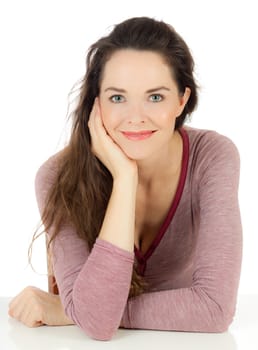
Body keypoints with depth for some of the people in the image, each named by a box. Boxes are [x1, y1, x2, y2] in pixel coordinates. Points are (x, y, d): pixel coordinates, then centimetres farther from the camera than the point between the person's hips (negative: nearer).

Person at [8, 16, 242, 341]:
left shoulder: (213, 158, -18)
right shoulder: (60, 177, -20)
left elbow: (215, 307, -24)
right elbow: (97, 322, -29)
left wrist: (67, 311, -24)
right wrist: (124, 176, -30)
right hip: (88, 343, 0)